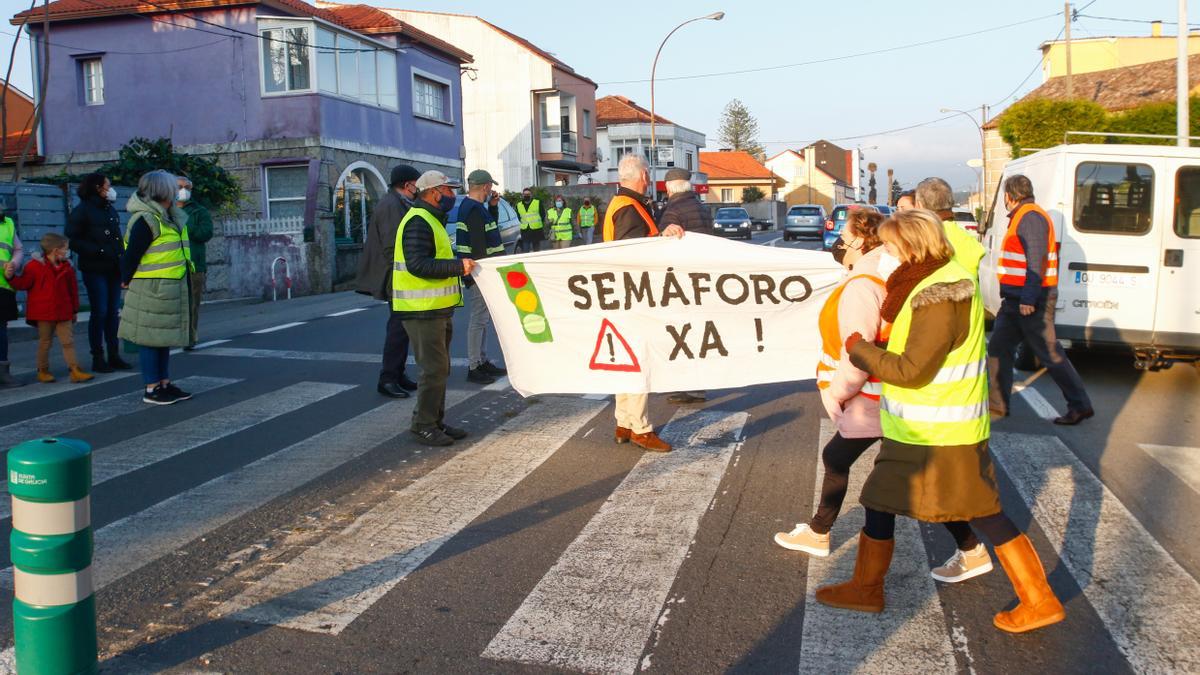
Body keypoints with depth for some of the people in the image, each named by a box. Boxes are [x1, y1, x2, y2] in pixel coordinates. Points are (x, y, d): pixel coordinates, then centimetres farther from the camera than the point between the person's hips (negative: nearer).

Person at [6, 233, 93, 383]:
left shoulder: (67, 267, 7)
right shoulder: (35, 266, -5)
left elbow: (73, 290, 10)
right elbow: (23, 284, 0)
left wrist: (74, 310, 11)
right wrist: (11, 277, -19)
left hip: (63, 313, 3)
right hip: (43, 313, -3)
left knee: (68, 341, 0)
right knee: (44, 343, 6)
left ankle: (75, 371, -3)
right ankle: (43, 371, 17)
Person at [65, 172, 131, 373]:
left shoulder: (111, 210, 16)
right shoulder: (82, 211, -5)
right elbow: (72, 240, -11)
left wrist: (123, 261, 6)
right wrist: (99, 251, -17)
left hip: (113, 270, 6)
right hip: (95, 270, -6)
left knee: (114, 313, 8)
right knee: (99, 313, -4)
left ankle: (114, 355, 15)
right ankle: (97, 358, 5)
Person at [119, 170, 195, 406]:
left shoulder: (167, 218, 14)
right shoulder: (145, 220, -16)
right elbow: (131, 254, -17)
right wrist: (127, 281, -6)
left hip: (169, 289, 9)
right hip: (151, 289, -9)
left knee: (164, 337, 14)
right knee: (151, 338, -1)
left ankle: (165, 384, 23)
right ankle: (151, 389, 5)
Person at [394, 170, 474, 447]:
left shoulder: (430, 220, 20)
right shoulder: (418, 222, -15)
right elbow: (417, 265, -25)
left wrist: (459, 265, 14)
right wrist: (458, 266, -23)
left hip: (437, 309, 11)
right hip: (422, 310, -11)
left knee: (439, 368, 15)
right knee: (434, 368, -7)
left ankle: (435, 422, 24)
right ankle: (423, 426, 3)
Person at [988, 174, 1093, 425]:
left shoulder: (1031, 217, -15)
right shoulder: (1021, 217, 16)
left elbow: (1036, 261, -23)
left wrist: (1028, 298, -27)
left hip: (1032, 301, -10)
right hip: (1016, 300, 10)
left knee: (1050, 354, -3)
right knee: (999, 348, 9)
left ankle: (1080, 406, 8)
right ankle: (997, 406, 14)